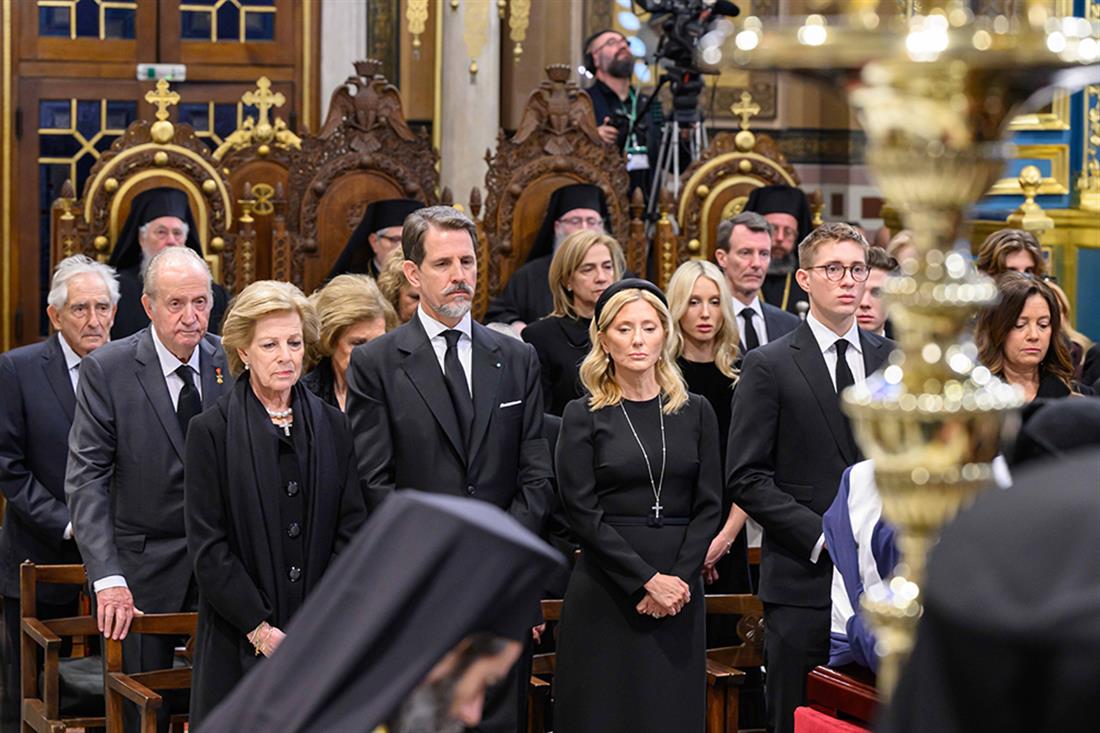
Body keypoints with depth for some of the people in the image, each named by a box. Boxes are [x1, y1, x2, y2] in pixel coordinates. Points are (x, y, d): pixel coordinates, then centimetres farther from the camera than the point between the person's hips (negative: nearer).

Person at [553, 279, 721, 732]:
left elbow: (708, 506, 5)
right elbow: (582, 511, -6)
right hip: (605, 592, -2)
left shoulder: (695, 413, 9)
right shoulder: (584, 416, 1)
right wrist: (647, 580, -14)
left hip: (679, 590, 3)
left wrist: (678, 579, -9)